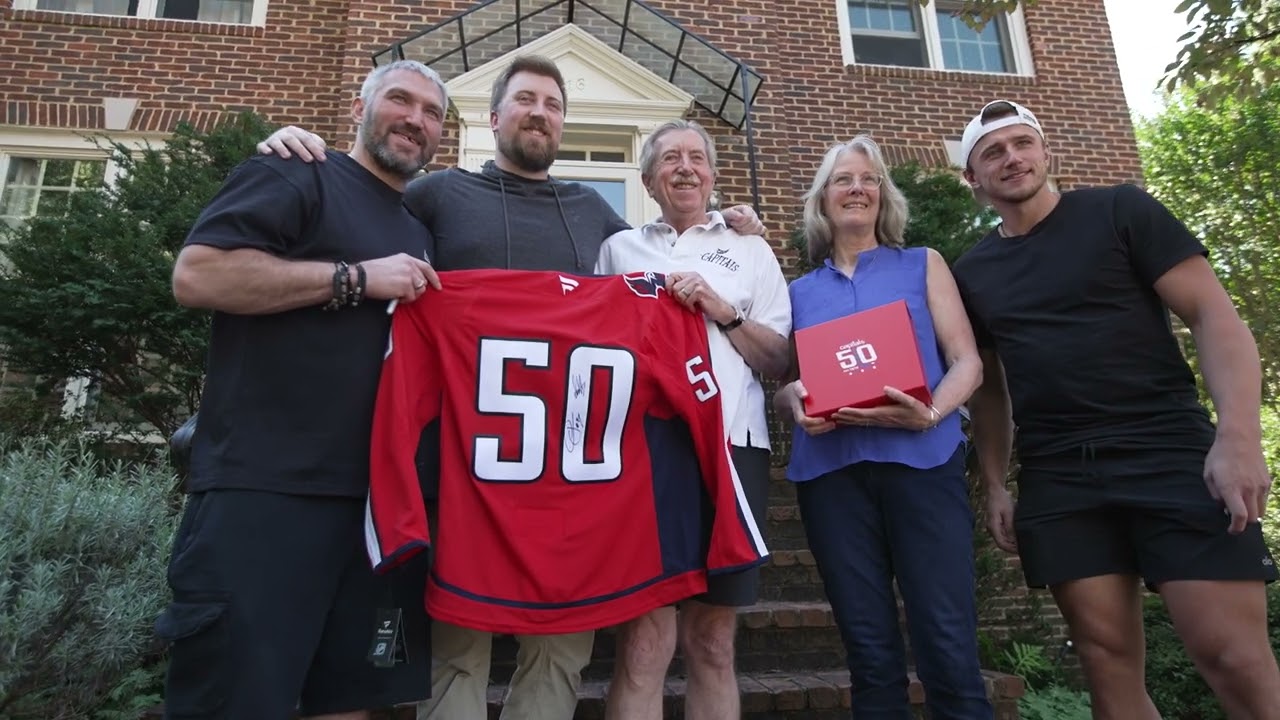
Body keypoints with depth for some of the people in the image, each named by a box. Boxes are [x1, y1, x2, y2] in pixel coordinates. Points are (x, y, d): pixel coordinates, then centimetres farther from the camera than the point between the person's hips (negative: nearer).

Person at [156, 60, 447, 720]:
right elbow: (194, 274, -15)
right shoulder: (297, 178, -1)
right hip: (261, 491, -7)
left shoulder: (417, 236, 21)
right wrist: (355, 277, -15)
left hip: (377, 500, 7)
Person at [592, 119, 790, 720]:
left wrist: (723, 311, -5)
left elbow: (781, 361, 9)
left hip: (731, 445, 1)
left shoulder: (751, 250, 16)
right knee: (644, 637, -5)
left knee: (712, 639, 7)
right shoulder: (619, 248, 17)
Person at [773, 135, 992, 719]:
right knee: (870, 651, 7)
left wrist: (931, 413, -15)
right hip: (831, 471, 2)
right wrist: (794, 399, -8)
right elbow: (781, 383, 16)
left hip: (920, 461, -1)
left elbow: (966, 361, 5)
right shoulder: (800, 291, 16)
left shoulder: (923, 265, 14)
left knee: (948, 646, -5)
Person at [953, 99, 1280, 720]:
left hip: (1170, 452, -2)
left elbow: (1214, 314, -3)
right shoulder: (972, 273, 13)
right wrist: (995, 486, 10)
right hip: (1055, 480, 3)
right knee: (1107, 659, 5)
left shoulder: (1119, 211, 4)